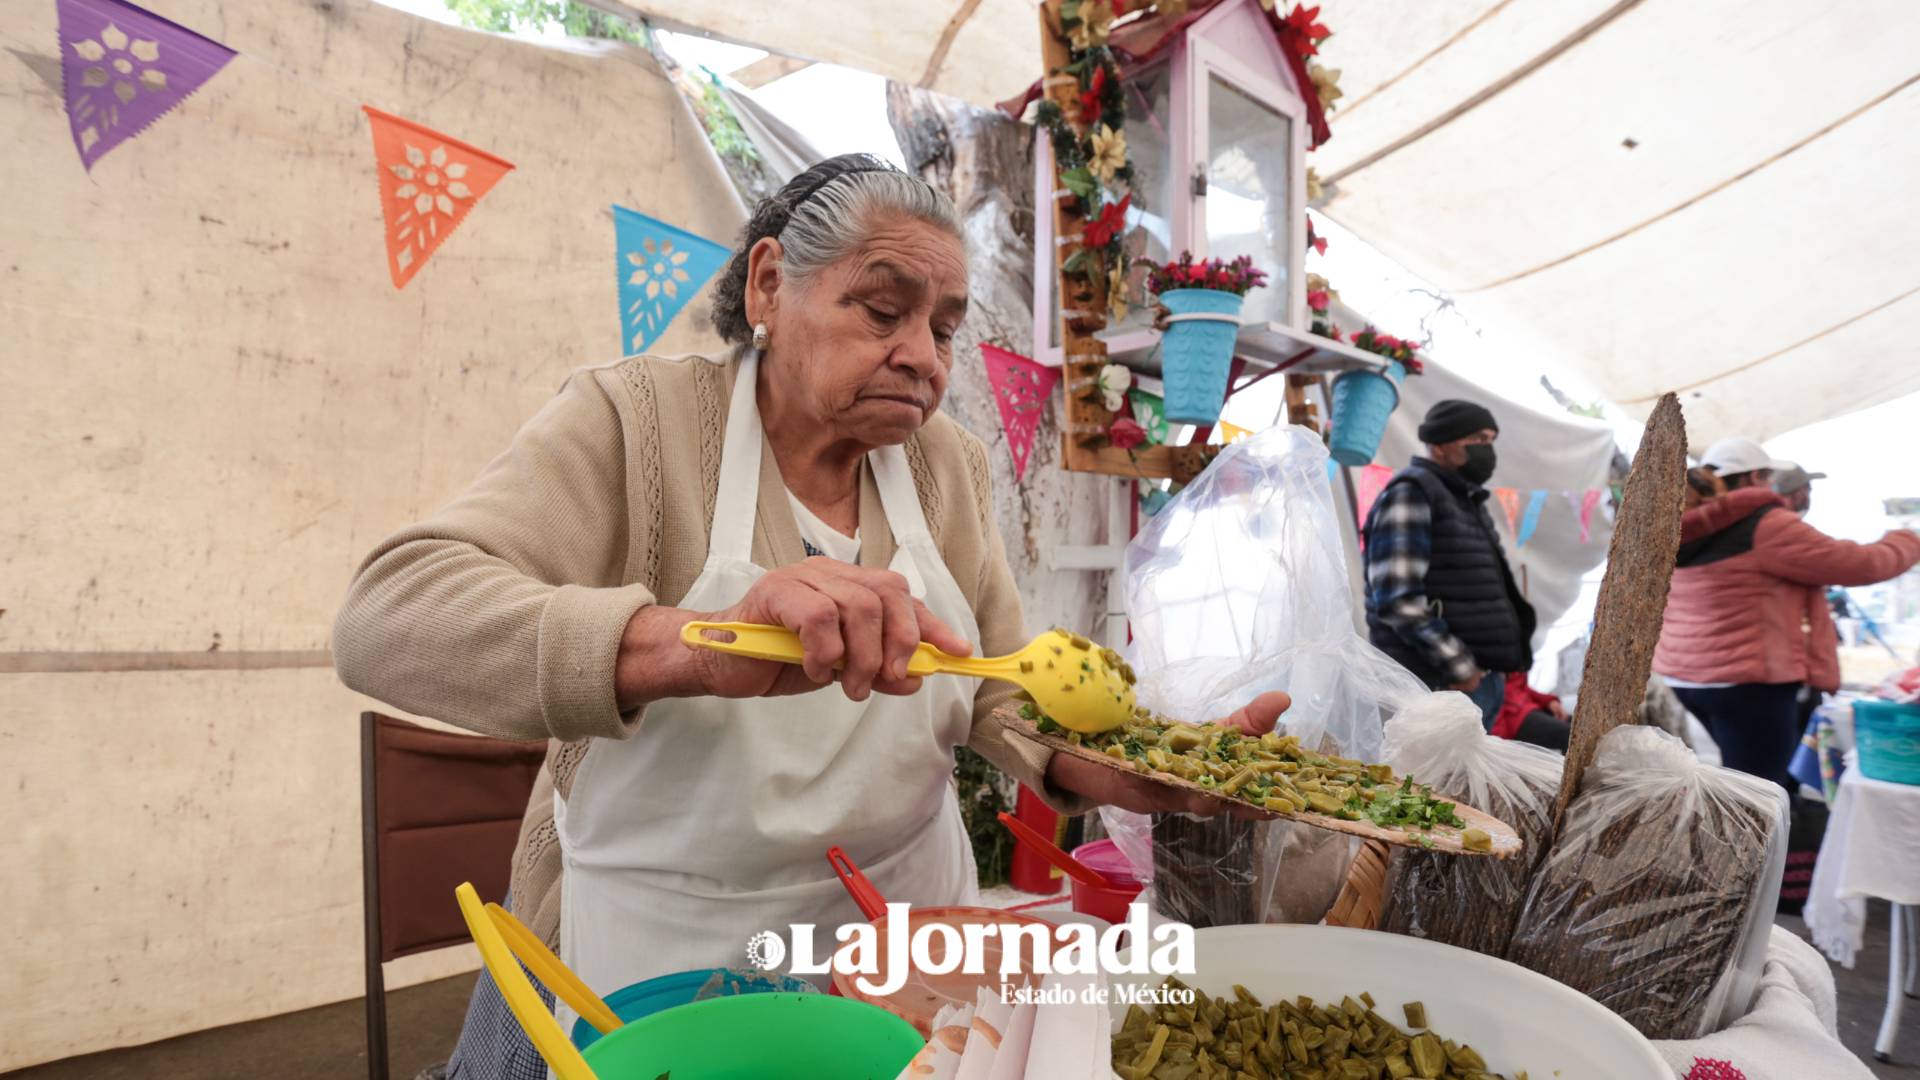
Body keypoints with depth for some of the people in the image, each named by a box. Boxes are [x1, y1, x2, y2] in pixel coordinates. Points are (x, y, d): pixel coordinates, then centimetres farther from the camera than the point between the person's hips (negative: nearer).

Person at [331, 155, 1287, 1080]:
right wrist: (698, 649, -46)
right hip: (652, 954, -3)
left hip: (904, 936, 4)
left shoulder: (951, 464, -4)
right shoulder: (633, 418, -17)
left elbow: (999, 690, -2)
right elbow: (386, 621, -29)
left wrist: (1097, 766, -24)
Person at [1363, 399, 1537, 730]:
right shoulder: (1409, 493, -10)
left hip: (1481, 680, 10)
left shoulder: (1469, 501, 20)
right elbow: (1396, 599, -20)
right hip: (1437, 686, -10)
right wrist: (1457, 666, -17)